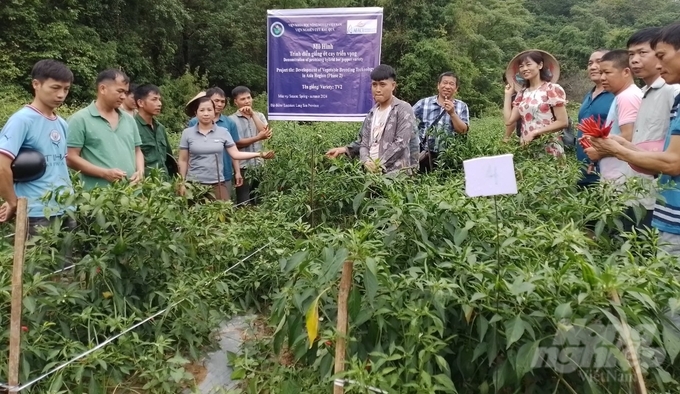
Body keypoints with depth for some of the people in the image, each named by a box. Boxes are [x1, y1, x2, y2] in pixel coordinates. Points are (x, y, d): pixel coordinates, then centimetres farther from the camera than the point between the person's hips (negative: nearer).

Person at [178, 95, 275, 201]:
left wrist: (259, 154, -12)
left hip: (218, 184, 0)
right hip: (194, 184, 0)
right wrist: (182, 183, 3)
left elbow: (235, 154, -1)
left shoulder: (223, 132, 2)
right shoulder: (187, 133, 1)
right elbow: (183, 161, 5)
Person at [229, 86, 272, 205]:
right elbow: (237, 143, -12)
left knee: (259, 201, 12)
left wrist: (252, 114, -10)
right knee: (244, 203, 1)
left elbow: (266, 133, -8)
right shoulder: (232, 119, -3)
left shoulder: (259, 116, 10)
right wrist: (258, 138, -18)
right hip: (243, 167, -4)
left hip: (258, 165, 4)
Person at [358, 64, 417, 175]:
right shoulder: (371, 113, 17)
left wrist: (378, 164, -12)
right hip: (370, 171, 5)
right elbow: (364, 143, 12)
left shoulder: (403, 109, -2)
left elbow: (401, 143, -11)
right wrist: (366, 161, -9)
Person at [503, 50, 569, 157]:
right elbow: (509, 121, 3)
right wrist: (508, 94, 9)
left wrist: (535, 132, -16)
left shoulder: (552, 89, -5)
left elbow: (563, 122, -10)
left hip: (550, 148, -5)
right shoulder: (522, 93, 12)